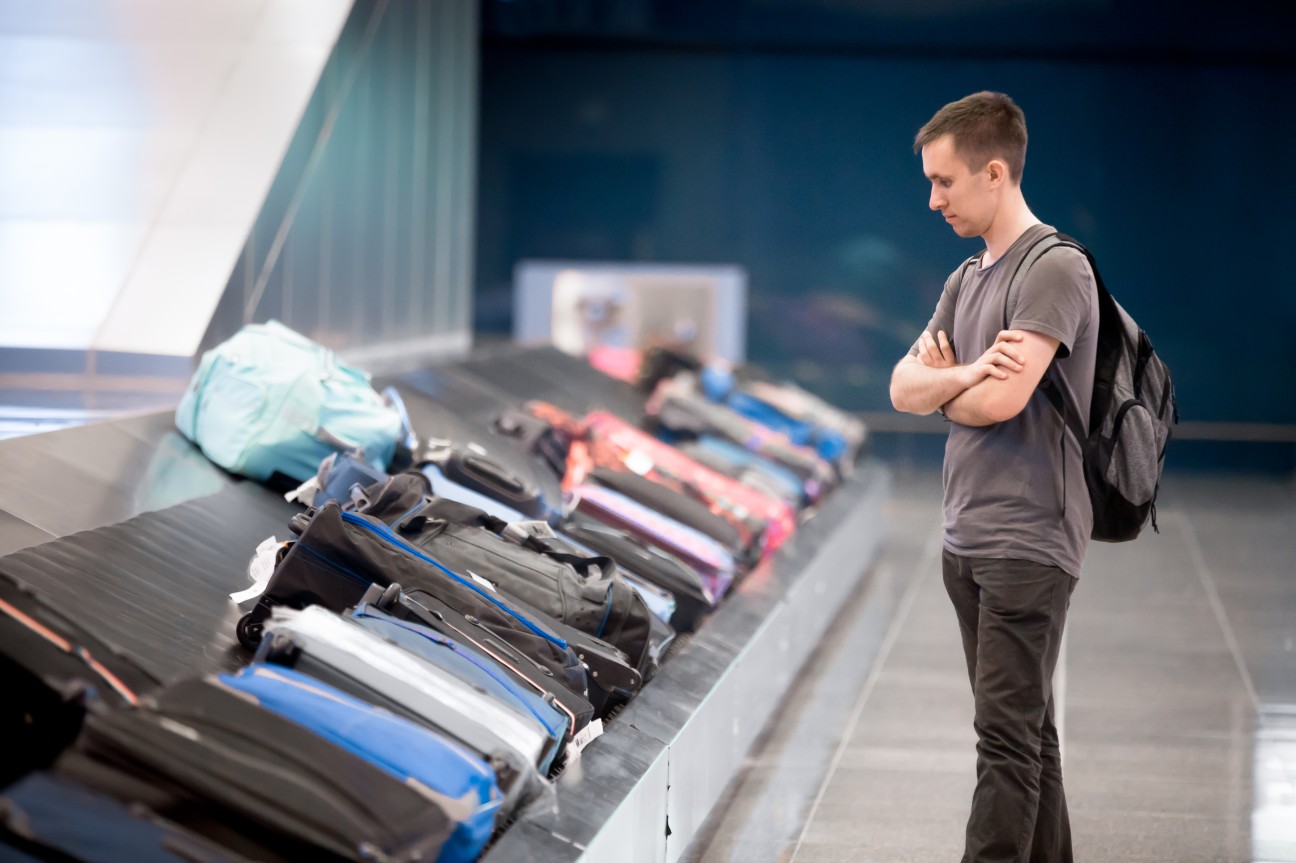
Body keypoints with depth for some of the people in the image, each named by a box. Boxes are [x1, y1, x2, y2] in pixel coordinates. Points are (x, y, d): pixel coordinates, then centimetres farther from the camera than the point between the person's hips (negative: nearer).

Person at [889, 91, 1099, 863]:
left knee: (1009, 734, -9)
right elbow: (903, 388, 8)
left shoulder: (1056, 270, -11)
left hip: (1028, 545, -8)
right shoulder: (966, 280, 16)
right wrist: (965, 374, -13)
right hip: (968, 540, 8)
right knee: (1026, 728, 12)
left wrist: (941, 381, 1)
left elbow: (1000, 400, -21)